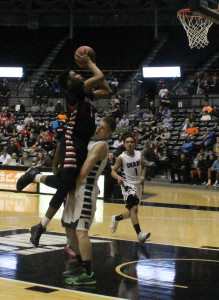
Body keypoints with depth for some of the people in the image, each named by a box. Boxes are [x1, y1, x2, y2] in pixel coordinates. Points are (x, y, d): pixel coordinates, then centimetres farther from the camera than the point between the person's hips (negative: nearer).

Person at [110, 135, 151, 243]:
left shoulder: (139, 154, 2)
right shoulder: (121, 157, -11)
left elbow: (143, 167, 16)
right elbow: (113, 171, -6)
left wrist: (143, 176, -4)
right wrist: (118, 177, -27)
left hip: (137, 184, 6)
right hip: (127, 184, -6)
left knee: (132, 211, 17)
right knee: (134, 208, -24)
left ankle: (116, 219, 45)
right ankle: (139, 234, -29)